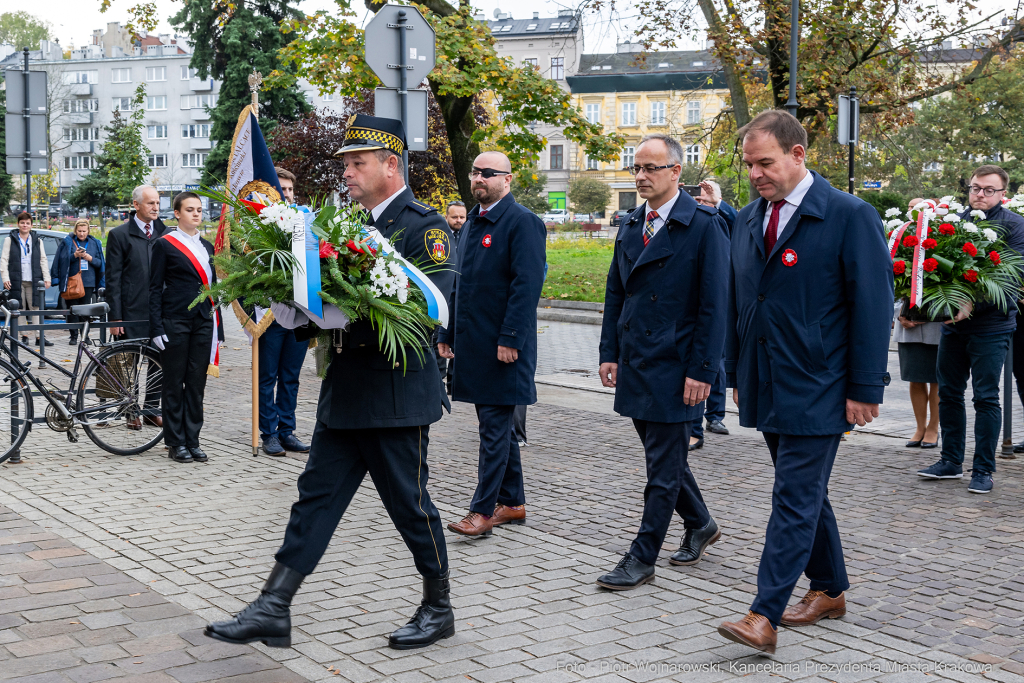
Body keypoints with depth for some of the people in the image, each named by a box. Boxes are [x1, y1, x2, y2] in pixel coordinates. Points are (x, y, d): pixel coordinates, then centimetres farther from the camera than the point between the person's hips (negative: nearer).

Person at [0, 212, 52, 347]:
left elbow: (43, 260, 13)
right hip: (16, 281, -1)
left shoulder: (37, 240, 14)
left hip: (33, 280, 1)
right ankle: (24, 336, 7)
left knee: (36, 308, -4)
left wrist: (46, 277, 3)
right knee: (20, 309, 0)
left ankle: (39, 337, -5)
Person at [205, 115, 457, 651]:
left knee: (410, 504, 4)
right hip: (344, 391, 8)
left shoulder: (424, 226, -11)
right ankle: (272, 611, 11)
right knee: (316, 495, 7)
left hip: (396, 395, -8)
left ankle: (438, 610, 22)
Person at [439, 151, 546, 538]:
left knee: (495, 426, -5)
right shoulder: (472, 223, 17)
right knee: (498, 425, 14)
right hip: (474, 343, 9)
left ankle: (483, 510, -1)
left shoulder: (523, 222, -10)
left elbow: (527, 285, -17)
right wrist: (447, 333, 17)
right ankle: (512, 503, 24)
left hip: (504, 345, -9)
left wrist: (510, 338, -22)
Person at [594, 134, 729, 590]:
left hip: (676, 365, -7)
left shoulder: (704, 225, -9)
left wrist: (702, 370, -16)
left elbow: (714, 304, -12)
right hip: (635, 364, 7)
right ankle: (700, 524, 37)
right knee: (661, 455, 17)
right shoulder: (630, 225, 12)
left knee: (663, 465, 0)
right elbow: (615, 293, 16)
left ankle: (642, 559, 6)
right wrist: (610, 353, 9)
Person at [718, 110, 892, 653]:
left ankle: (764, 617, -7)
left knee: (796, 499, -7)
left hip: (816, 392, -7)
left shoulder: (849, 216, -10)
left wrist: (864, 389, -12)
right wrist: (736, 374, 15)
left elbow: (873, 307, -10)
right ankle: (829, 590, 31)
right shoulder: (748, 219, 10)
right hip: (767, 387, 7)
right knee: (805, 494, 16)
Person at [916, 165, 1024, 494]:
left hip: (991, 324, -5)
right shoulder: (955, 220, 9)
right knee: (949, 392, 10)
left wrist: (973, 305, -22)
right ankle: (951, 461, 22)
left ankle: (983, 469, 8)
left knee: (986, 398, -1)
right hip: (953, 321, 5)